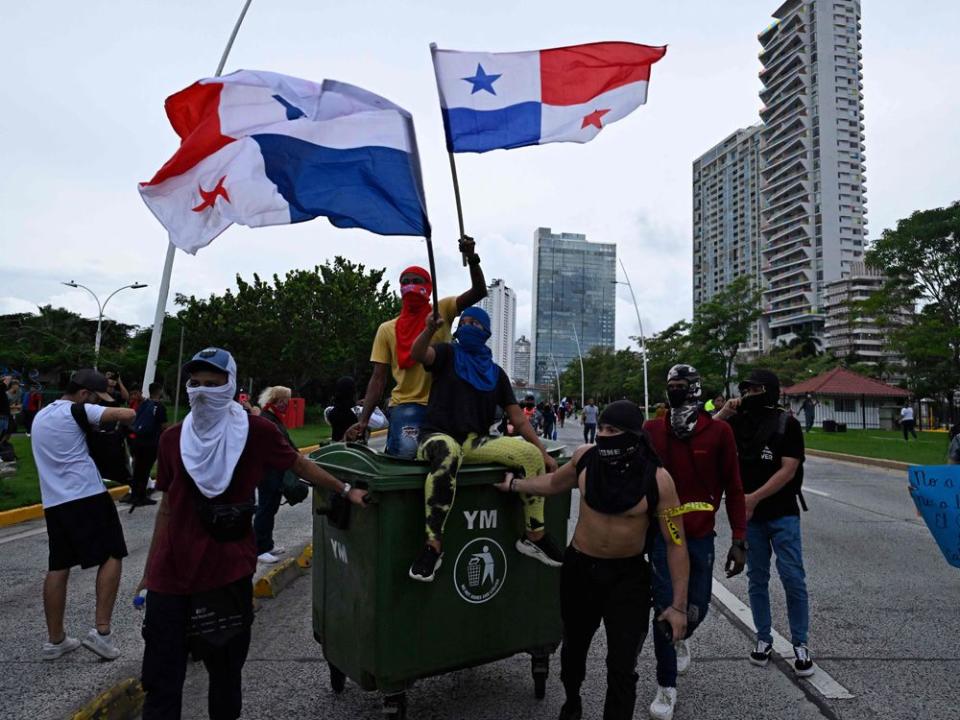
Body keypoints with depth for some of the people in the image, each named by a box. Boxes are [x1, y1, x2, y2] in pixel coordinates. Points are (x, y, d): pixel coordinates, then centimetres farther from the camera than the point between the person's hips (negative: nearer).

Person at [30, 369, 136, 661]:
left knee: (58, 567, 12)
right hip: (87, 496, -8)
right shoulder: (76, 410, -7)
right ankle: (101, 630, -5)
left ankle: (55, 640, 18)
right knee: (112, 556, 0)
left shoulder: (40, 417, 18)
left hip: (53, 502, 8)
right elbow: (128, 414, -19)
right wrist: (121, 421, 5)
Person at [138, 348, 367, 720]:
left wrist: (345, 490, 9)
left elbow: (299, 464, 7)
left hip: (227, 575, -2)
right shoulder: (173, 438, 3)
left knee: (226, 675, 13)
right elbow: (167, 507, 11)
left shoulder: (255, 430, -6)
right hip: (170, 576, 2)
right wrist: (149, 572, 14)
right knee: (160, 682, 8)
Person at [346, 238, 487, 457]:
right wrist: (363, 421, -3)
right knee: (406, 450, -26)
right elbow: (378, 379, 5)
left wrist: (471, 258, -23)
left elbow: (479, 292, -6)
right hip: (406, 403, -1)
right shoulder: (387, 329, 8)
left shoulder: (442, 311, 7)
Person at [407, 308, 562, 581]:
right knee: (448, 451, -40)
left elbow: (518, 418, 13)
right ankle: (433, 546, -38)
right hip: (440, 436, -4)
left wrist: (543, 453, 3)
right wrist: (429, 329, -36)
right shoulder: (448, 354, 9)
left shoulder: (496, 372, 17)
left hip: (477, 442, 4)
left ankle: (534, 536, -3)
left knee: (531, 454, -16)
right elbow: (418, 354, -15)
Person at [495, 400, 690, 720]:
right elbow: (555, 482, 10)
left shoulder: (657, 479, -22)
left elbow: (676, 543, -15)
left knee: (622, 666, 1)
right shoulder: (585, 457, -13)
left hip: (628, 575, -3)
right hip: (579, 567, 4)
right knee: (574, 646, 24)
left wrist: (678, 605, -15)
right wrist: (513, 484, 12)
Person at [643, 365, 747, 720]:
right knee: (667, 607, -2)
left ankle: (680, 639, 48)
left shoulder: (719, 432, -7)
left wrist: (739, 540, -2)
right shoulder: (651, 430, -4)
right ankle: (666, 688, 17)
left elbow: (733, 488, -1)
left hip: (701, 536, 1)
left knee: (696, 609, 11)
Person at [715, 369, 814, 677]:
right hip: (749, 515, 3)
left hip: (782, 515, -3)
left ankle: (800, 645, 13)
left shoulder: (787, 424, -6)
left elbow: (788, 470, -13)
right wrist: (724, 411, -11)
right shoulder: (738, 421, 3)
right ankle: (763, 639, 24)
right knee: (757, 580, 11)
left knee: (793, 579, -1)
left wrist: (754, 498, -17)